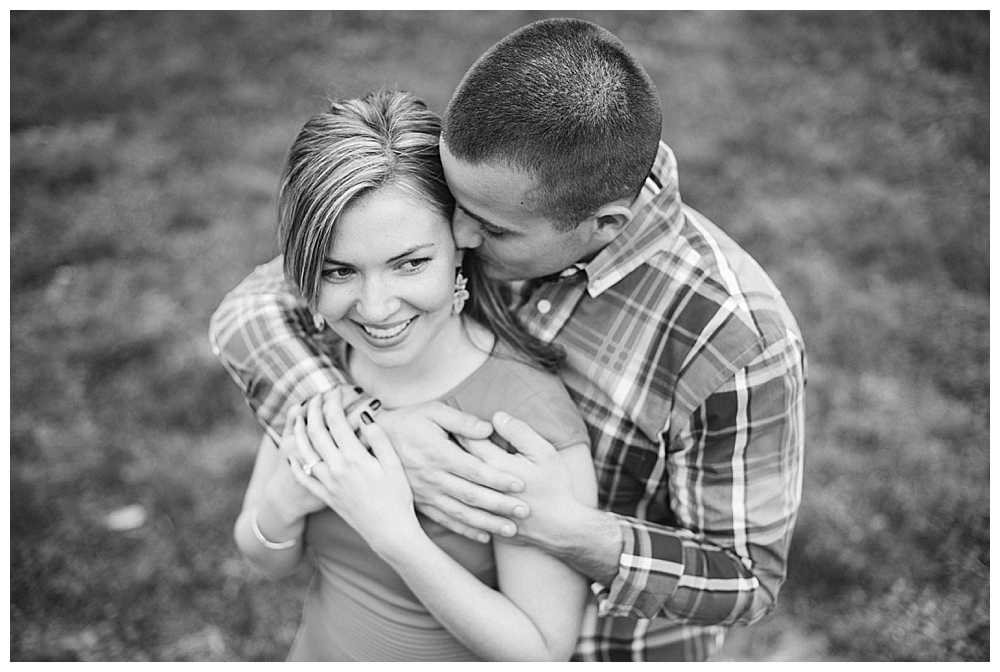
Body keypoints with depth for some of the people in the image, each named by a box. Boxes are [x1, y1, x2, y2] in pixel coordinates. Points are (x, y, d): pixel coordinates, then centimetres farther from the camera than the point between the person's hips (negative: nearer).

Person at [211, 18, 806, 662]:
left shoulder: (737, 342, -37)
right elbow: (257, 313, -20)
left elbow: (744, 578, -25)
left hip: (616, 645, -4)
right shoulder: (499, 199, -22)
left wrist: (558, 526, -42)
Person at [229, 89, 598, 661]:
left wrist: (393, 533, -34)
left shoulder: (532, 416, -31)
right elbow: (271, 561, -4)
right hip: (320, 651, 4)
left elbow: (543, 653, -24)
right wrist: (283, 502, -25)